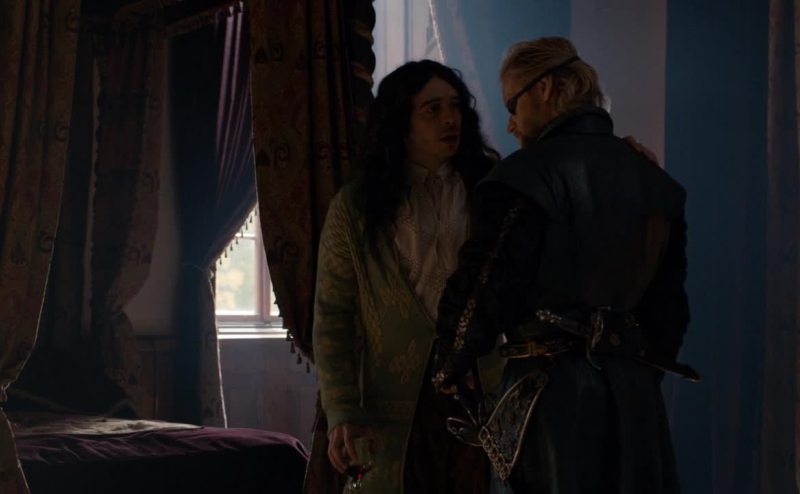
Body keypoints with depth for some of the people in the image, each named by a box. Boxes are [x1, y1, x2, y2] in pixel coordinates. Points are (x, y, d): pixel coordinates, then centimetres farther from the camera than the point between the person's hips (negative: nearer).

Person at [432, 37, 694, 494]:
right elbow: (668, 298, 16)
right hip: (634, 388, 6)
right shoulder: (651, 178, 12)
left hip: (552, 386, -6)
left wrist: (449, 371, 2)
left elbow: (486, 288, -12)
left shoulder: (531, 174, -10)